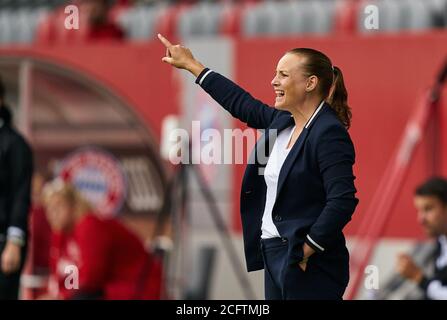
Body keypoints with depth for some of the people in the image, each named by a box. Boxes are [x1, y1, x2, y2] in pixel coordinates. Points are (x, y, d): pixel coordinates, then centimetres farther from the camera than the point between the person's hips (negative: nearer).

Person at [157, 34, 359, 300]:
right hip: (274, 255, 9)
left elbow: (343, 201, -23)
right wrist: (190, 65, 33)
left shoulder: (329, 133, -15)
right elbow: (242, 103, 27)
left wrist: (307, 250, -18)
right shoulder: (282, 122, 11)